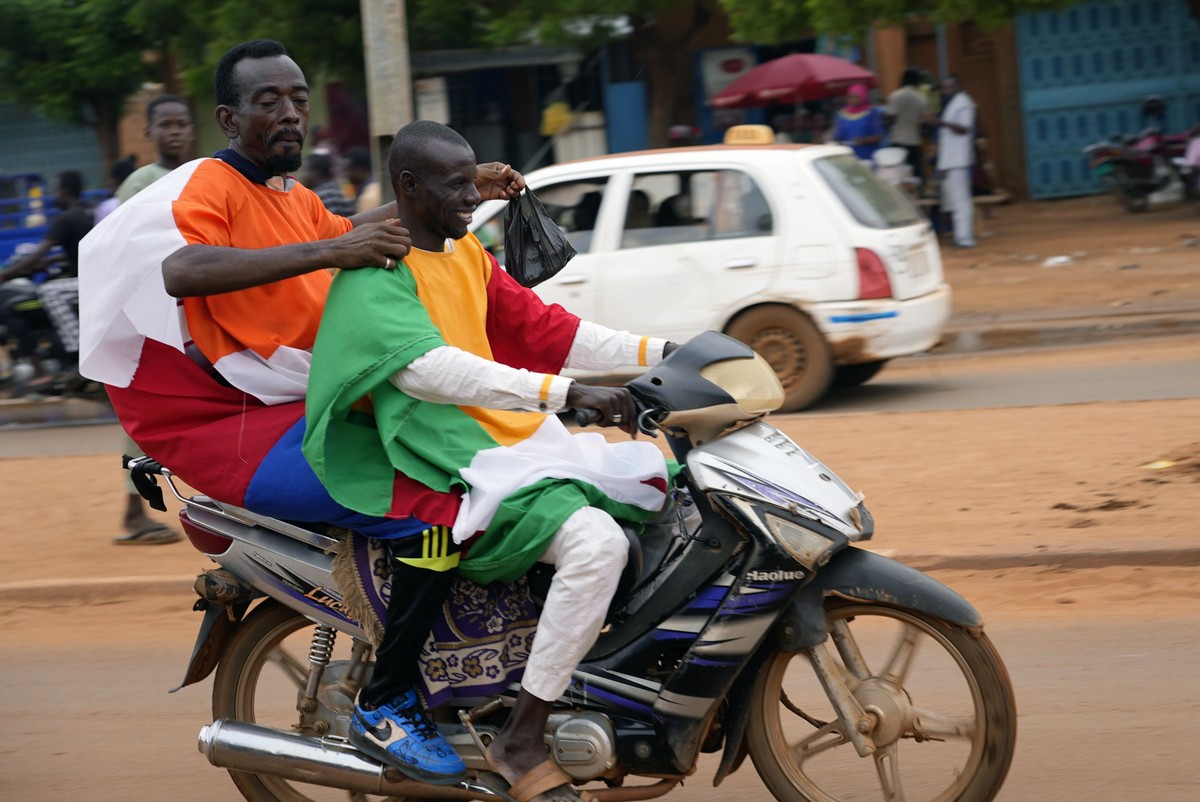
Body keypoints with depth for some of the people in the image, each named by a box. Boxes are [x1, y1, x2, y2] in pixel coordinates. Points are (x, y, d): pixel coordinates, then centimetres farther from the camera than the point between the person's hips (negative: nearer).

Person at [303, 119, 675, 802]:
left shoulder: (467, 253, 16)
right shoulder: (374, 273, -12)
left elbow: (539, 328, 16)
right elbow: (432, 370, -26)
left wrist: (656, 354, 5)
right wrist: (567, 394, -34)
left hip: (523, 436, 10)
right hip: (458, 460, -10)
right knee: (597, 543, -29)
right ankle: (522, 744, -20)